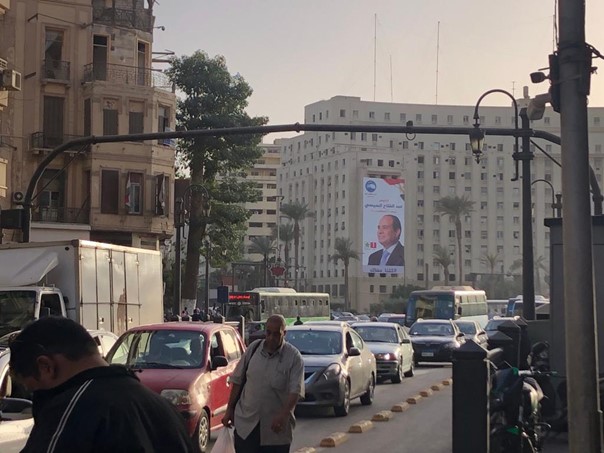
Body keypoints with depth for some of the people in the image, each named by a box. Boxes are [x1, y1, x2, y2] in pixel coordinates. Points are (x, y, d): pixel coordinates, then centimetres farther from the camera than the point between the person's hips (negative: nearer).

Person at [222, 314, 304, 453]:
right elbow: (237, 380, 10)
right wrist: (229, 410, 9)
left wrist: (284, 415, -31)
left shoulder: (294, 357, -8)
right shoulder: (253, 348, 2)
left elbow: (295, 390, -16)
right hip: (246, 423, 2)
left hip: (276, 427, -2)